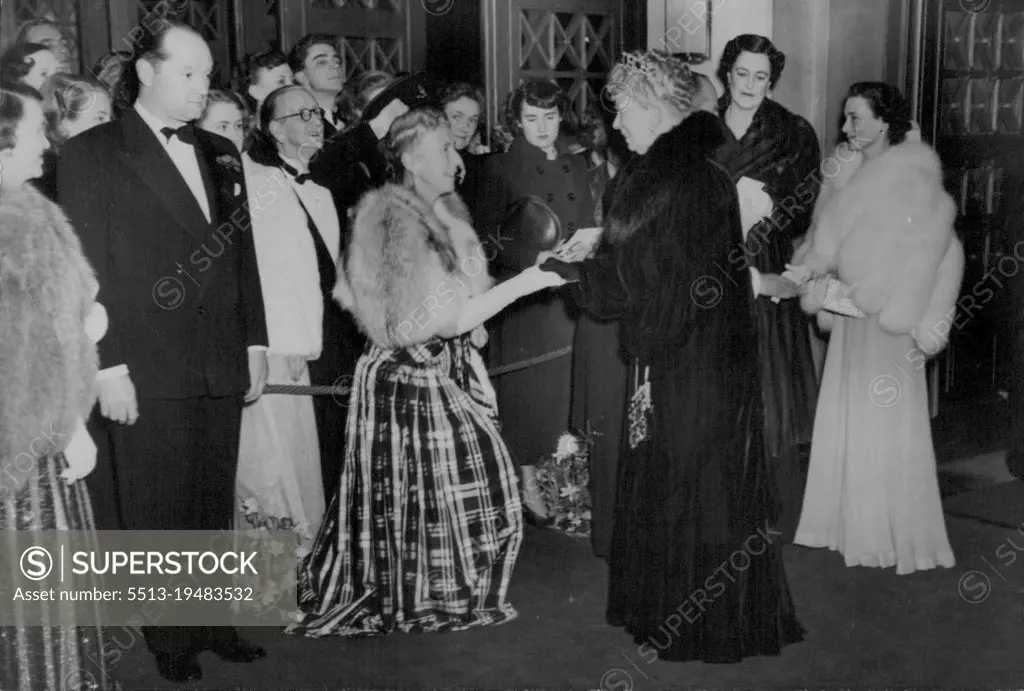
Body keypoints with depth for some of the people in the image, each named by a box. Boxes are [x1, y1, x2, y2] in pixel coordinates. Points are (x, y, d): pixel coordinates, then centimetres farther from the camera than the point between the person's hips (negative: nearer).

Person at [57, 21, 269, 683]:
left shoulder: (221, 154, 14)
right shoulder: (93, 153, -3)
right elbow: (90, 268, -8)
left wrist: (255, 342, 10)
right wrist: (110, 366, -13)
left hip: (223, 369, 5)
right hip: (149, 374, -5)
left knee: (215, 509, 13)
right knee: (156, 516, 6)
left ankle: (212, 622, 26)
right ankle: (170, 637, 20)